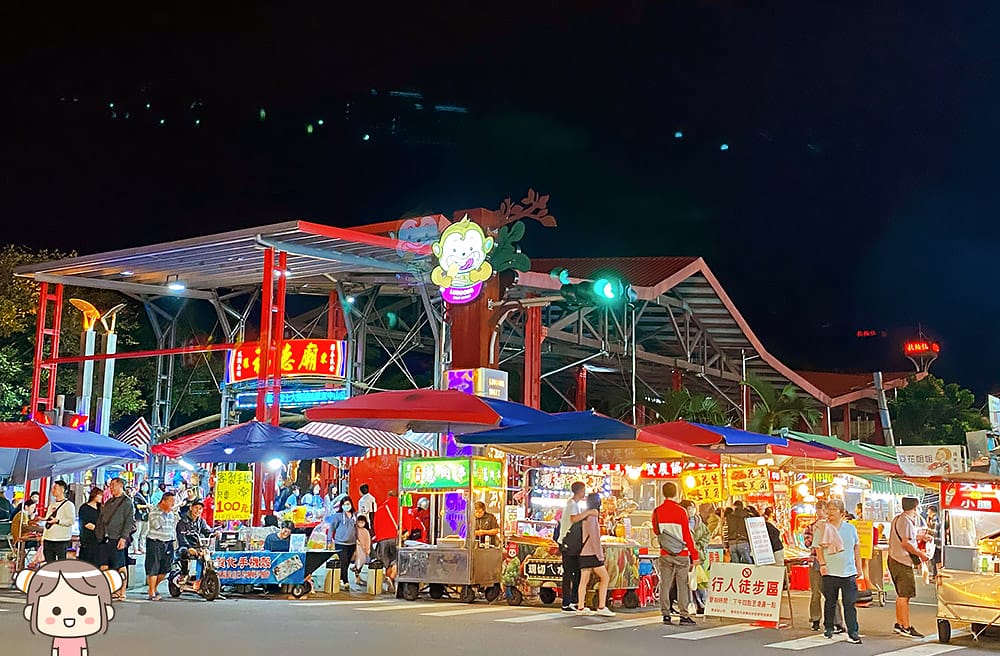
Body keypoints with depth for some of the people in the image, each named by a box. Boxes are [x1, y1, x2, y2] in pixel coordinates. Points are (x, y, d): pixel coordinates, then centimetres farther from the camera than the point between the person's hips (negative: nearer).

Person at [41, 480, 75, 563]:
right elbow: (47, 521, 22)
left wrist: (57, 521, -22)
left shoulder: (68, 504, -4)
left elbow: (71, 520, -13)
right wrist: (43, 537, 17)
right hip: (48, 539, 7)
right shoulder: (52, 505, 19)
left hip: (61, 540, -7)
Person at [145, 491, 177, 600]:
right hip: (155, 543, -6)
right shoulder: (154, 511, -6)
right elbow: (156, 525, -21)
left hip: (168, 543, 6)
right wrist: (164, 513, -19)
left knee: (164, 570, 7)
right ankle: (152, 593, 0)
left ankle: (154, 587, 28)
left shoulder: (171, 513, 14)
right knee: (153, 569, -5)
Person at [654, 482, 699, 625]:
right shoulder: (680, 511, -12)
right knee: (683, 585, 2)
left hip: (665, 554, 4)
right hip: (682, 554, -3)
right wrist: (694, 555, -4)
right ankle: (684, 615, 2)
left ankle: (665, 614, 9)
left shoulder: (657, 511, 0)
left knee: (665, 584, 8)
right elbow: (687, 535, -10)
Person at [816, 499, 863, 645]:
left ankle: (853, 634, -2)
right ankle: (828, 629, 25)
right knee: (830, 602, 9)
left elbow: (856, 547, 15)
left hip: (849, 572, 1)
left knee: (850, 604, -3)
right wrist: (822, 564, -7)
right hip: (830, 572, -1)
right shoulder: (823, 528, 1)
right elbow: (818, 548, 2)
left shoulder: (850, 528, 7)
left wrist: (858, 566, 14)